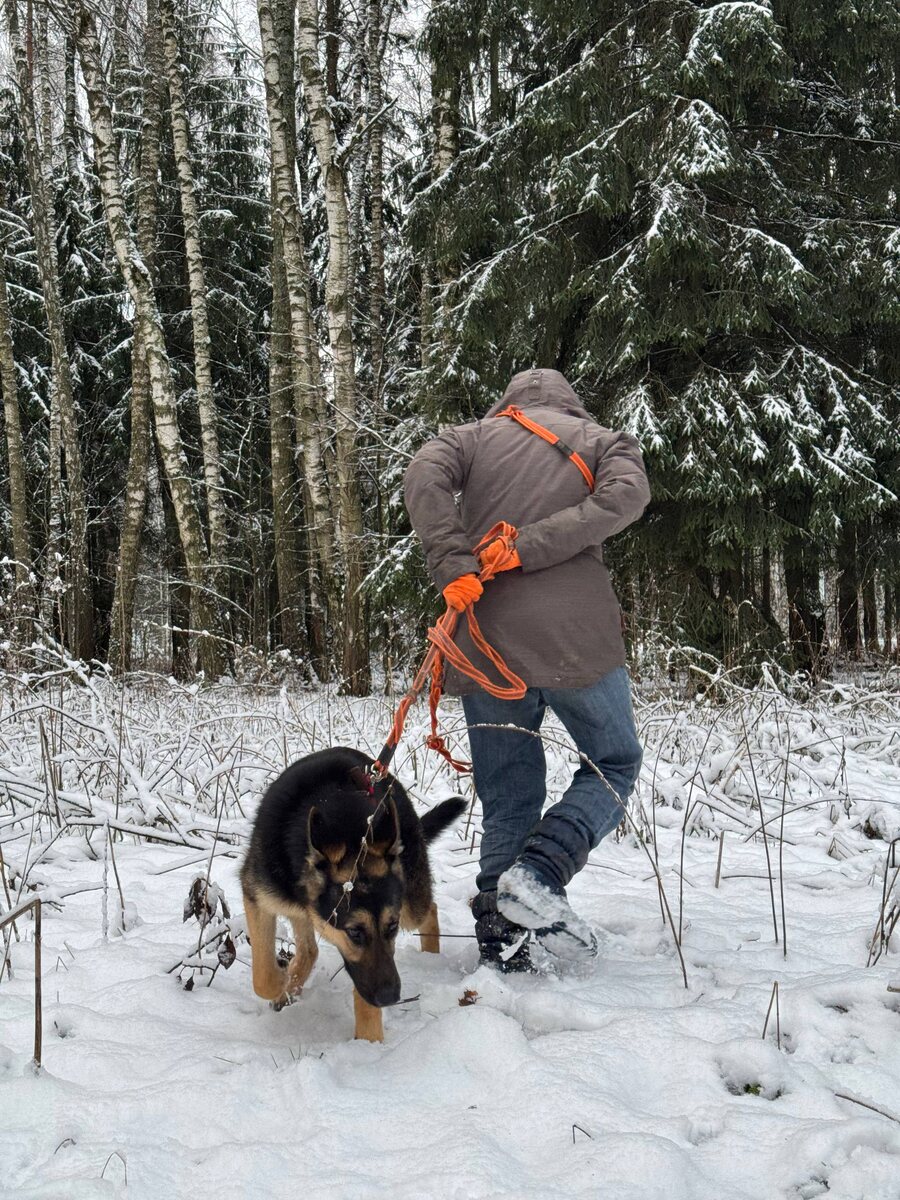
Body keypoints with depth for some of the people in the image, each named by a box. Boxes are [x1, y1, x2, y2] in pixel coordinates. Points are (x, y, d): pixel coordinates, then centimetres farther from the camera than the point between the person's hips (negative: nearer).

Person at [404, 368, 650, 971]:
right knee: (615, 763, 15)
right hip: (575, 639, -2)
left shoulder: (474, 435, 17)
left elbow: (424, 477, -5)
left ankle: (501, 947, 8)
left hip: (484, 643, 2)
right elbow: (627, 493, -7)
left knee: (509, 799, 12)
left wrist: (454, 568, -13)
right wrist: (529, 548, -11)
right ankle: (539, 874, -6)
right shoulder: (602, 439, 15)